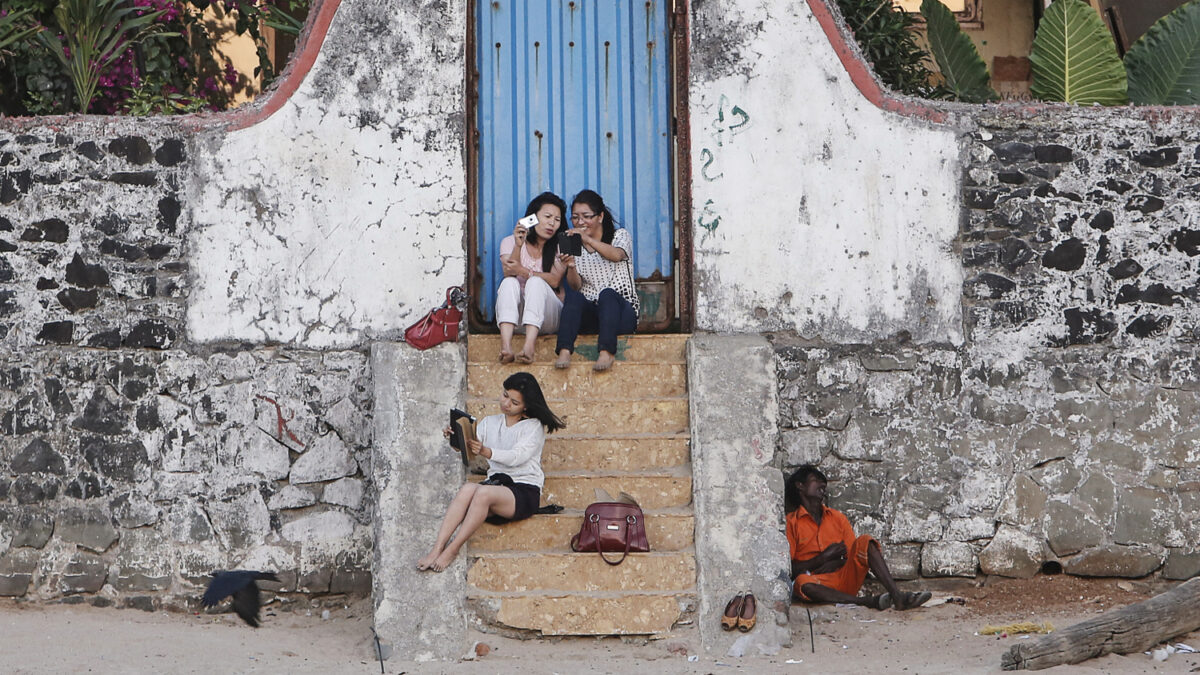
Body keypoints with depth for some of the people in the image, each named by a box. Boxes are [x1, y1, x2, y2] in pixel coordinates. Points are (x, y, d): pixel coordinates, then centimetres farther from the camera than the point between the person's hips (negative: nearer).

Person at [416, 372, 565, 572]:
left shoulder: (534, 427, 4)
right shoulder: (489, 423, 19)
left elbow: (516, 456, -13)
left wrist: (486, 451, -30)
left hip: (525, 491, -4)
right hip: (496, 484, 4)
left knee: (483, 492, -35)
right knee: (467, 489, -31)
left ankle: (452, 549, -31)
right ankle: (437, 548, -39)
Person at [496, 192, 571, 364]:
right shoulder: (509, 242, 10)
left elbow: (554, 280, -8)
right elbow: (509, 274, -8)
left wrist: (524, 272, -22)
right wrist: (518, 246, -23)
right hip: (514, 316, 1)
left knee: (536, 282, -29)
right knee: (509, 283, -28)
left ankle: (529, 345, -54)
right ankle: (505, 346, -53)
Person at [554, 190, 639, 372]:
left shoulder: (620, 236, 9)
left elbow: (617, 255, -18)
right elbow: (575, 286, 2)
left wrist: (588, 239, -34)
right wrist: (571, 267, -21)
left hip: (621, 311, -2)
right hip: (588, 313, 2)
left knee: (607, 294, -34)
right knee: (573, 296, -30)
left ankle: (606, 352, -51)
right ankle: (564, 352, -47)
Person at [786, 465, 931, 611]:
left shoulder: (837, 517, 19)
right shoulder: (791, 523, 5)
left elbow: (854, 555, 12)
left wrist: (835, 563, -9)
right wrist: (823, 557, -12)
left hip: (845, 579, 4)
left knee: (864, 541, -18)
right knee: (803, 583, -38)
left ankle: (896, 595, -35)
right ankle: (868, 601, -40)